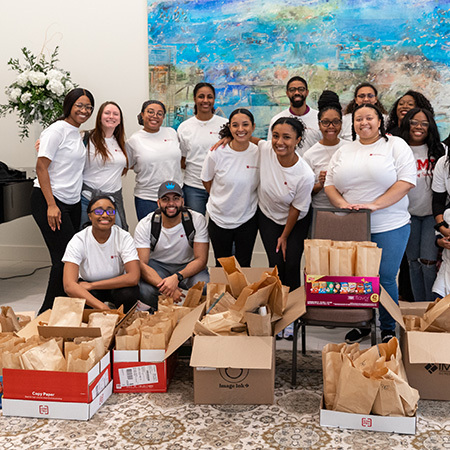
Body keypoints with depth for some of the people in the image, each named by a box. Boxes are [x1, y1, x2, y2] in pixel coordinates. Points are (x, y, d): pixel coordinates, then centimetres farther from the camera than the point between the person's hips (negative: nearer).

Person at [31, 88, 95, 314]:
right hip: (49, 201, -8)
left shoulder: (77, 134, 17)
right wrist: (51, 205, -20)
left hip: (72, 202, 8)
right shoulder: (58, 130, -9)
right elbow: (41, 167, -14)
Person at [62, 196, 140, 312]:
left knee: (129, 294, -32)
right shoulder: (78, 241, -19)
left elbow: (133, 278, -30)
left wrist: (91, 285, -28)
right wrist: (102, 307, -44)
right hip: (88, 290, 0)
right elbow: (69, 285, -31)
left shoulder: (124, 237, -17)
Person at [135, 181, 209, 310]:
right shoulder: (145, 225, -14)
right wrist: (163, 285, -38)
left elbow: (201, 259, -18)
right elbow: (141, 264, -20)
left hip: (188, 266, 0)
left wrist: (177, 278, -36)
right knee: (144, 291, -33)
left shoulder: (197, 220, -15)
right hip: (157, 266, 0)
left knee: (203, 287, -34)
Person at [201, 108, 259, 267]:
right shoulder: (217, 153, -12)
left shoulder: (259, 153, -8)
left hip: (248, 219, 1)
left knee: (244, 266, 11)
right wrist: (222, 199, 7)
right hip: (219, 219, -1)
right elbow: (206, 181, 3)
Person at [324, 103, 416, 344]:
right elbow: (330, 184, 13)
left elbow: (407, 181, -10)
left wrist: (374, 204, -18)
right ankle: (361, 324, 26)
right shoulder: (343, 152, 14)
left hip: (389, 227, -3)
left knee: (385, 279, -1)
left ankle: (388, 329, 17)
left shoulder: (396, 145, 1)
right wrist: (342, 204, -8)